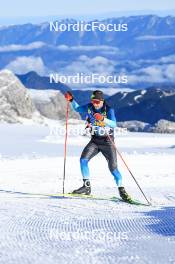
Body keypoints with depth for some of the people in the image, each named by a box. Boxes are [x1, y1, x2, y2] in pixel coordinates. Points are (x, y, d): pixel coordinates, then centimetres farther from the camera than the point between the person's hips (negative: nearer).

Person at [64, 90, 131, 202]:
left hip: (107, 141, -4)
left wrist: (103, 119, -47)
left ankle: (122, 190, 3)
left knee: (113, 167, -10)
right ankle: (87, 186, -7)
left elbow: (113, 124, -31)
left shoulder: (109, 110, -16)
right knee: (83, 159, -15)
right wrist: (71, 100, 0)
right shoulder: (89, 107, -2)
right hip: (95, 140, 4)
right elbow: (77, 108, 16)